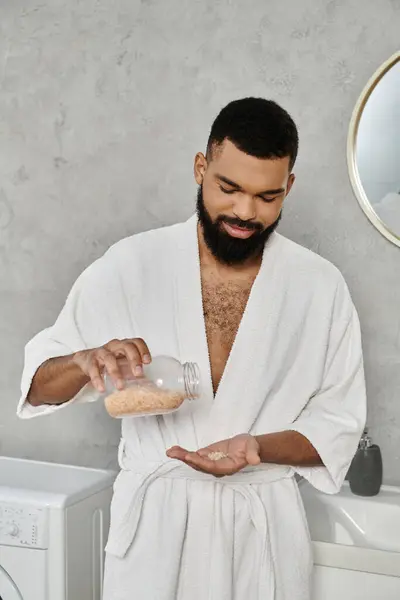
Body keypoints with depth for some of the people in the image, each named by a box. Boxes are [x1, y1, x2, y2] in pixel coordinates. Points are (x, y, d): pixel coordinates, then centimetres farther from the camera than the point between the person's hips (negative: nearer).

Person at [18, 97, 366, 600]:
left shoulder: (321, 287, -6)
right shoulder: (129, 265, -7)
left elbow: (338, 425, -2)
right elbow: (39, 385, -3)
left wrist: (257, 447, -21)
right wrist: (86, 362, -25)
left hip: (264, 525, 1)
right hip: (153, 517, 0)